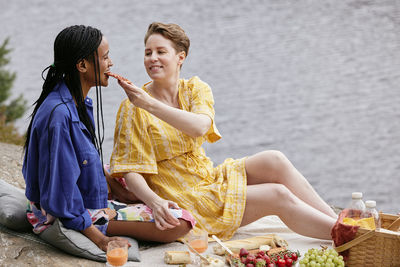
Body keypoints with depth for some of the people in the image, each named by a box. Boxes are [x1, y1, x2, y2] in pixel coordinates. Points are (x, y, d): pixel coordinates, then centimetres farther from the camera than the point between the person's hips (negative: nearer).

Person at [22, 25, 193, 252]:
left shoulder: (81, 103, 3)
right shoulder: (59, 114, -27)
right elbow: (59, 191, -26)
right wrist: (98, 238, -22)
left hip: (89, 201, 10)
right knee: (180, 222, -15)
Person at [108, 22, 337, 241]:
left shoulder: (195, 89, 3)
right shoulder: (133, 109, -10)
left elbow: (200, 127, -21)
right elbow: (131, 172, -14)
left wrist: (151, 105, -32)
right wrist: (155, 202, -33)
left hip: (211, 179, 5)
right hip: (184, 199, -5)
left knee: (274, 161, -19)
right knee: (278, 195, -20)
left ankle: (339, 221, -13)